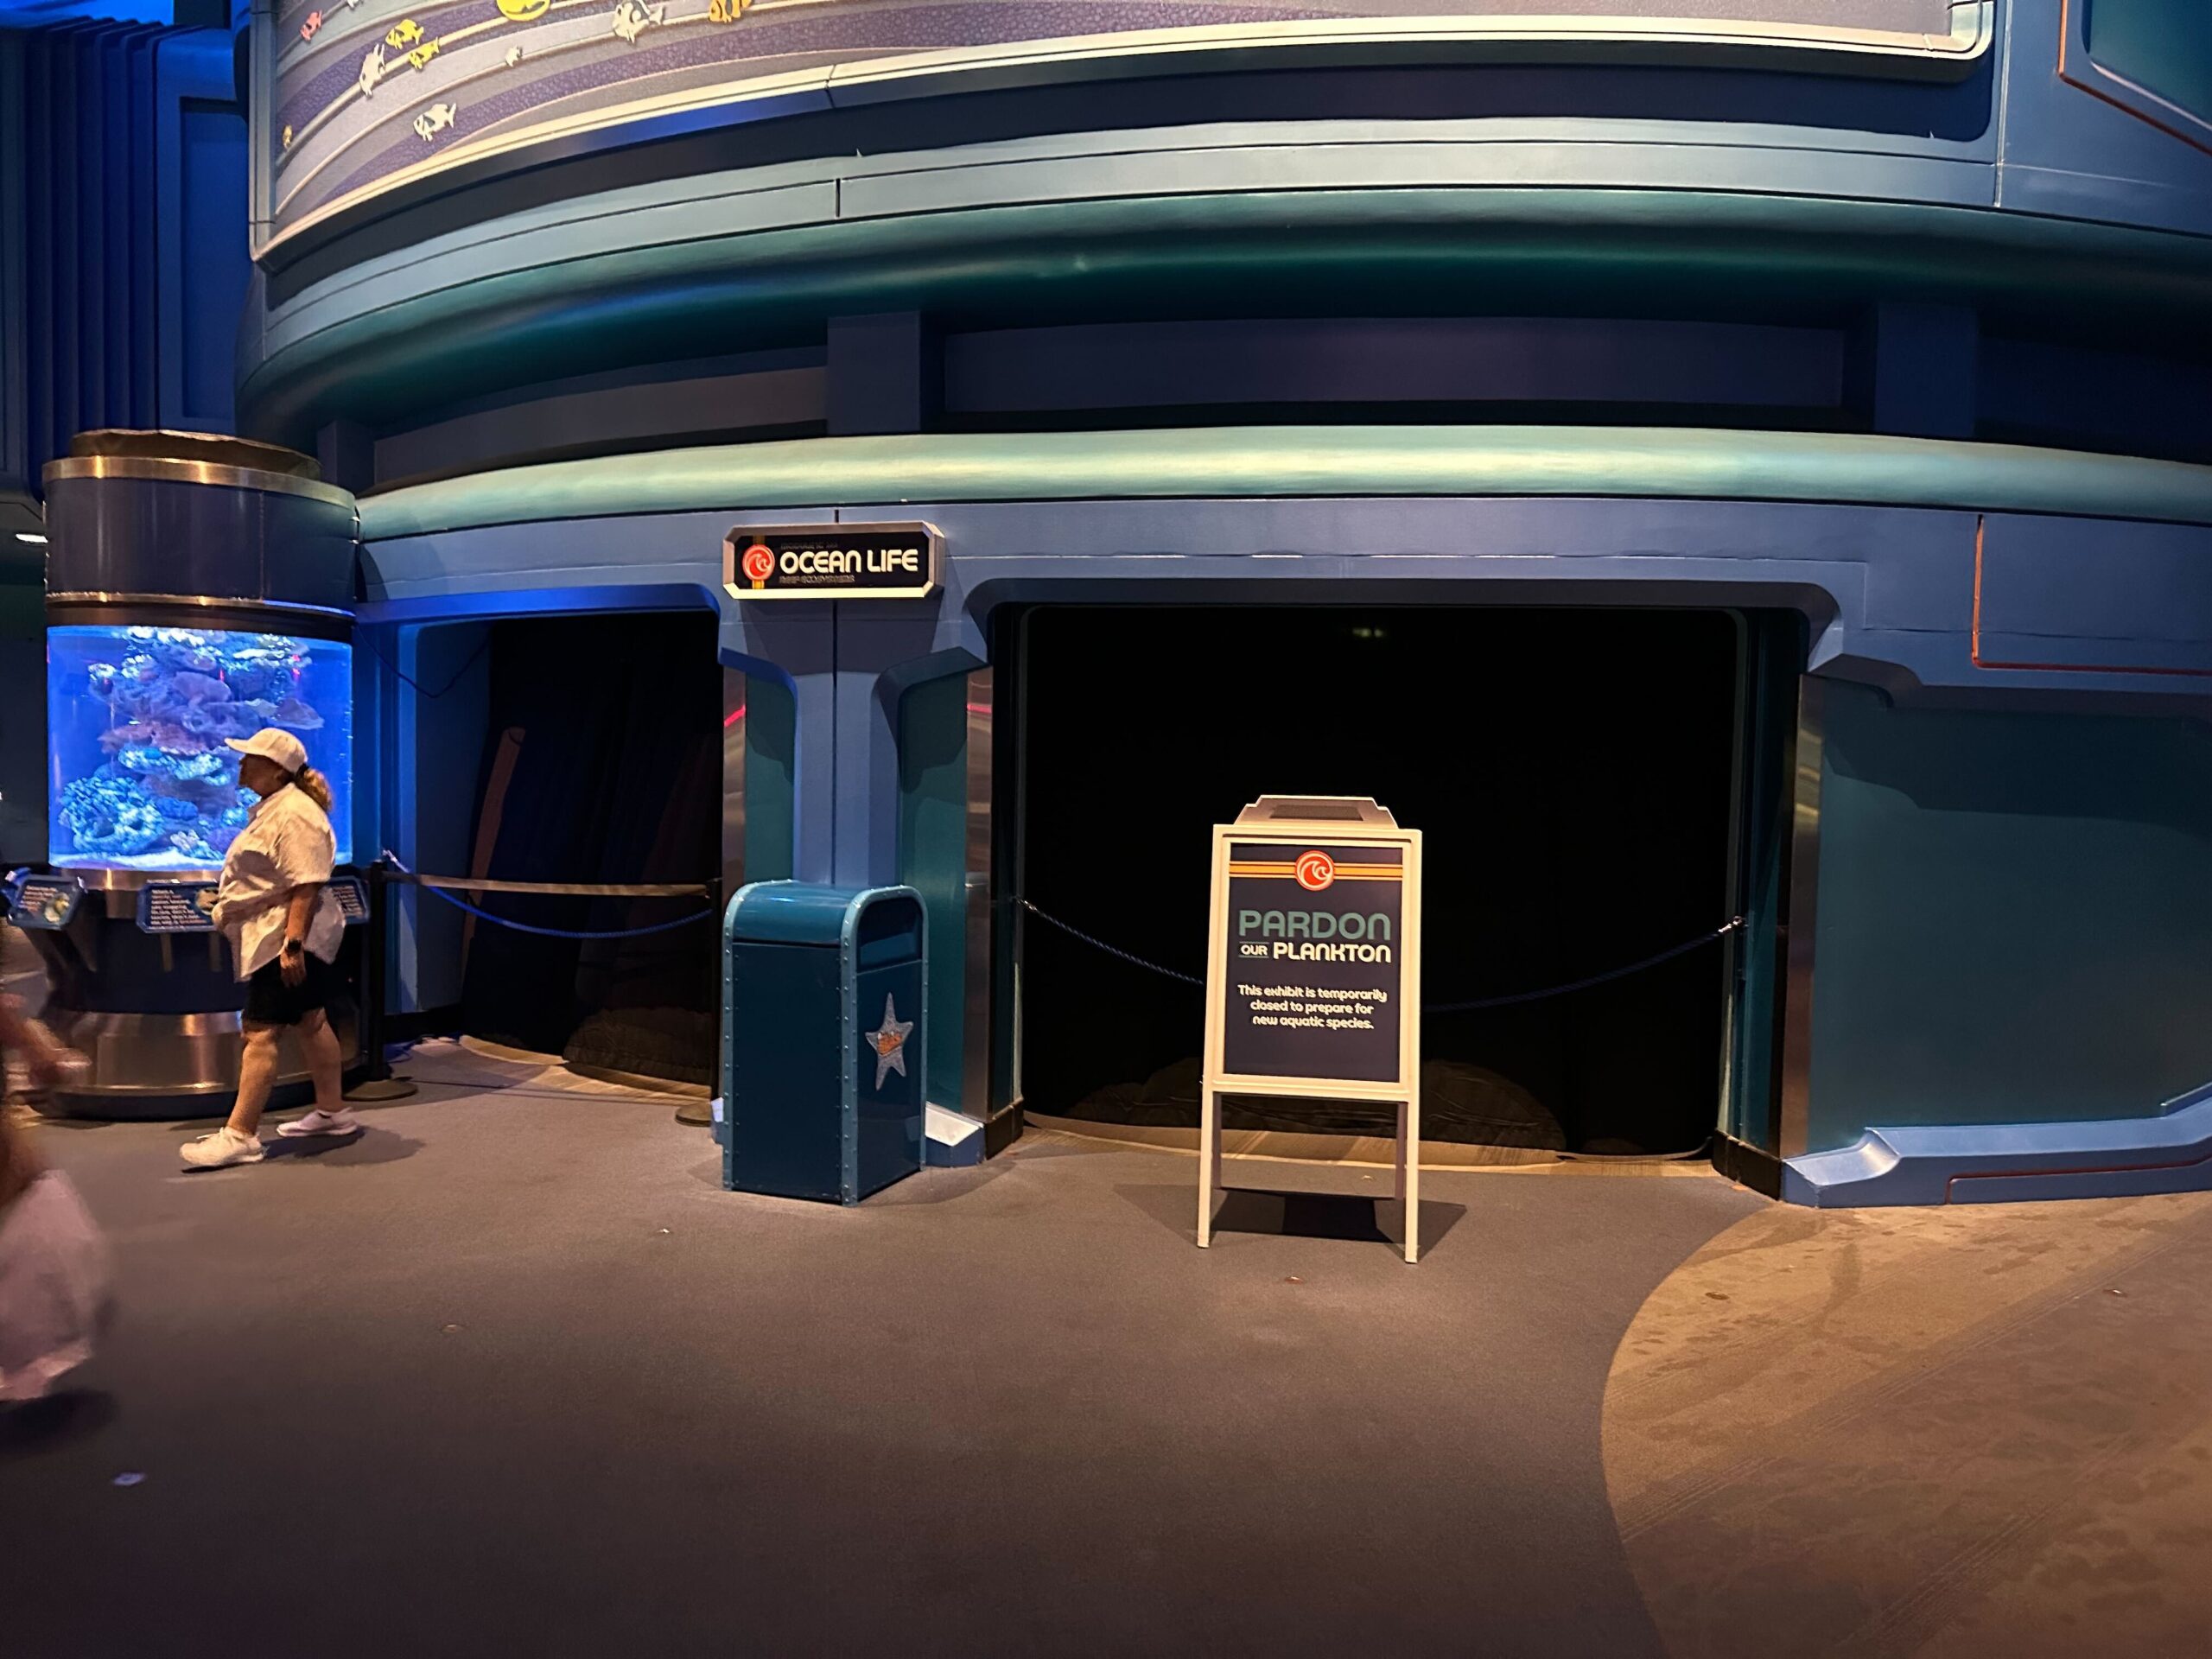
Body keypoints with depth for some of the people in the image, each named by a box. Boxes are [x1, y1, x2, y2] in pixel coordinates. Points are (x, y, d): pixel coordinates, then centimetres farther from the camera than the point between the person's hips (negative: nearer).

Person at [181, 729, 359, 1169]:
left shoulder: (294, 814, -19)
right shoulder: (274, 807, 15)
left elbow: (305, 886, -26)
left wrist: (292, 945, -30)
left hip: (286, 940, -11)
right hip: (275, 941, 11)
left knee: (260, 1033, -10)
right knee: (311, 1021, 16)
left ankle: (240, 1134, -6)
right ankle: (332, 1112, 26)